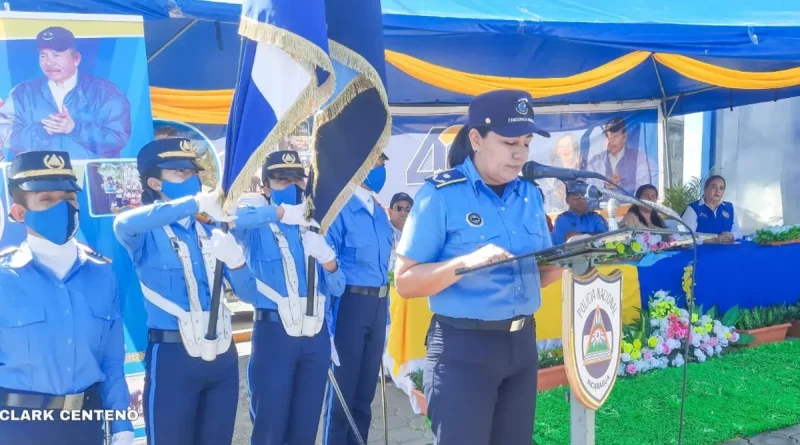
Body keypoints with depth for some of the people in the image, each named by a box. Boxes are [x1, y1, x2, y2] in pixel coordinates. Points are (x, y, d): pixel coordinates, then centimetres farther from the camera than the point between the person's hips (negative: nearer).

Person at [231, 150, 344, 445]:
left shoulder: (314, 227, 13)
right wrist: (279, 213, -29)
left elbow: (337, 288, 10)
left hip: (316, 334, 4)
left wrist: (327, 258, -10)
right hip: (274, 333, -4)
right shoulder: (257, 226, 0)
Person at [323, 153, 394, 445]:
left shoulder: (381, 214, 11)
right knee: (343, 390, 4)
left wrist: (385, 308, 14)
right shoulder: (339, 209, -10)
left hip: (378, 305, 7)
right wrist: (328, 316, -15)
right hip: (349, 304, -7)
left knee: (365, 392, 15)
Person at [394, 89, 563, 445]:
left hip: (522, 343, 6)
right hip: (463, 347, -6)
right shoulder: (441, 194, -12)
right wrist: (468, 262, -27)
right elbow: (405, 282, -13)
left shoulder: (530, 195, 7)